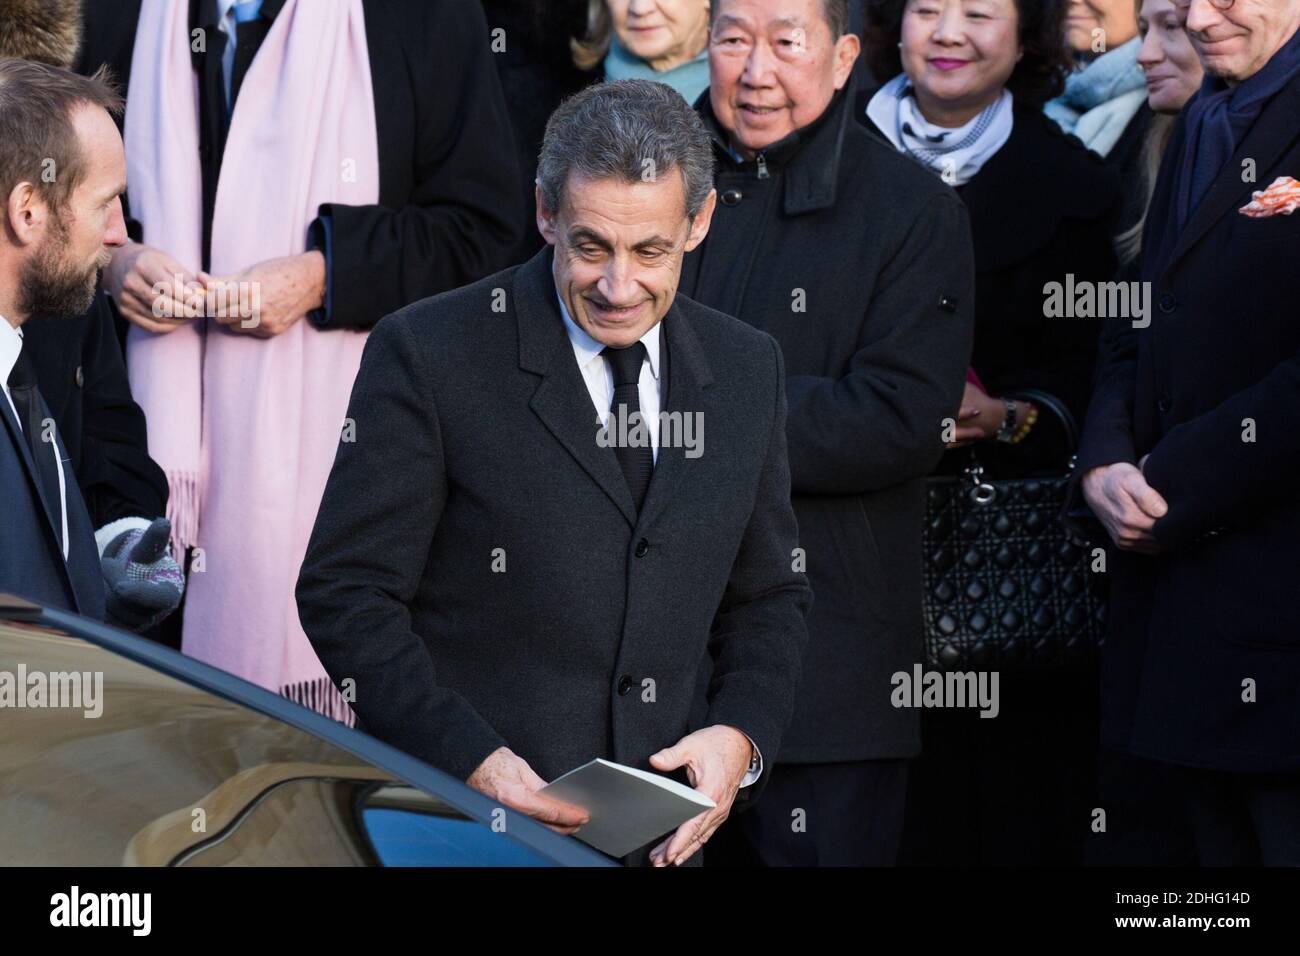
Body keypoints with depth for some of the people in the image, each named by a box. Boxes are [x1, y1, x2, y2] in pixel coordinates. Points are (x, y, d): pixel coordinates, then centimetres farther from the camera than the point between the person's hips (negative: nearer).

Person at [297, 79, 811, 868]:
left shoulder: (747, 369, 7)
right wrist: (468, 759, -20)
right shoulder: (429, 354, -8)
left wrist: (743, 736, -4)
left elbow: (766, 598, 15)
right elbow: (345, 594, -9)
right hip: (457, 826, -4)